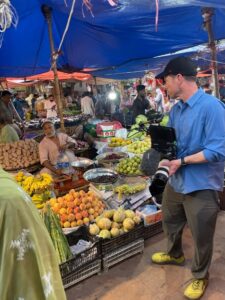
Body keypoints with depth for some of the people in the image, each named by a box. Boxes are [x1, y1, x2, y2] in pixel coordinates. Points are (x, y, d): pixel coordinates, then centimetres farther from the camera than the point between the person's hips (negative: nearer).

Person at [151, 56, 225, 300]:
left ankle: (200, 277, 41)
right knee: (169, 221, 27)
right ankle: (174, 255, 56)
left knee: (201, 237, 13)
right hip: (176, 180, 8)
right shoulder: (175, 110, 4)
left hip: (201, 185, -8)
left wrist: (181, 161, -24)